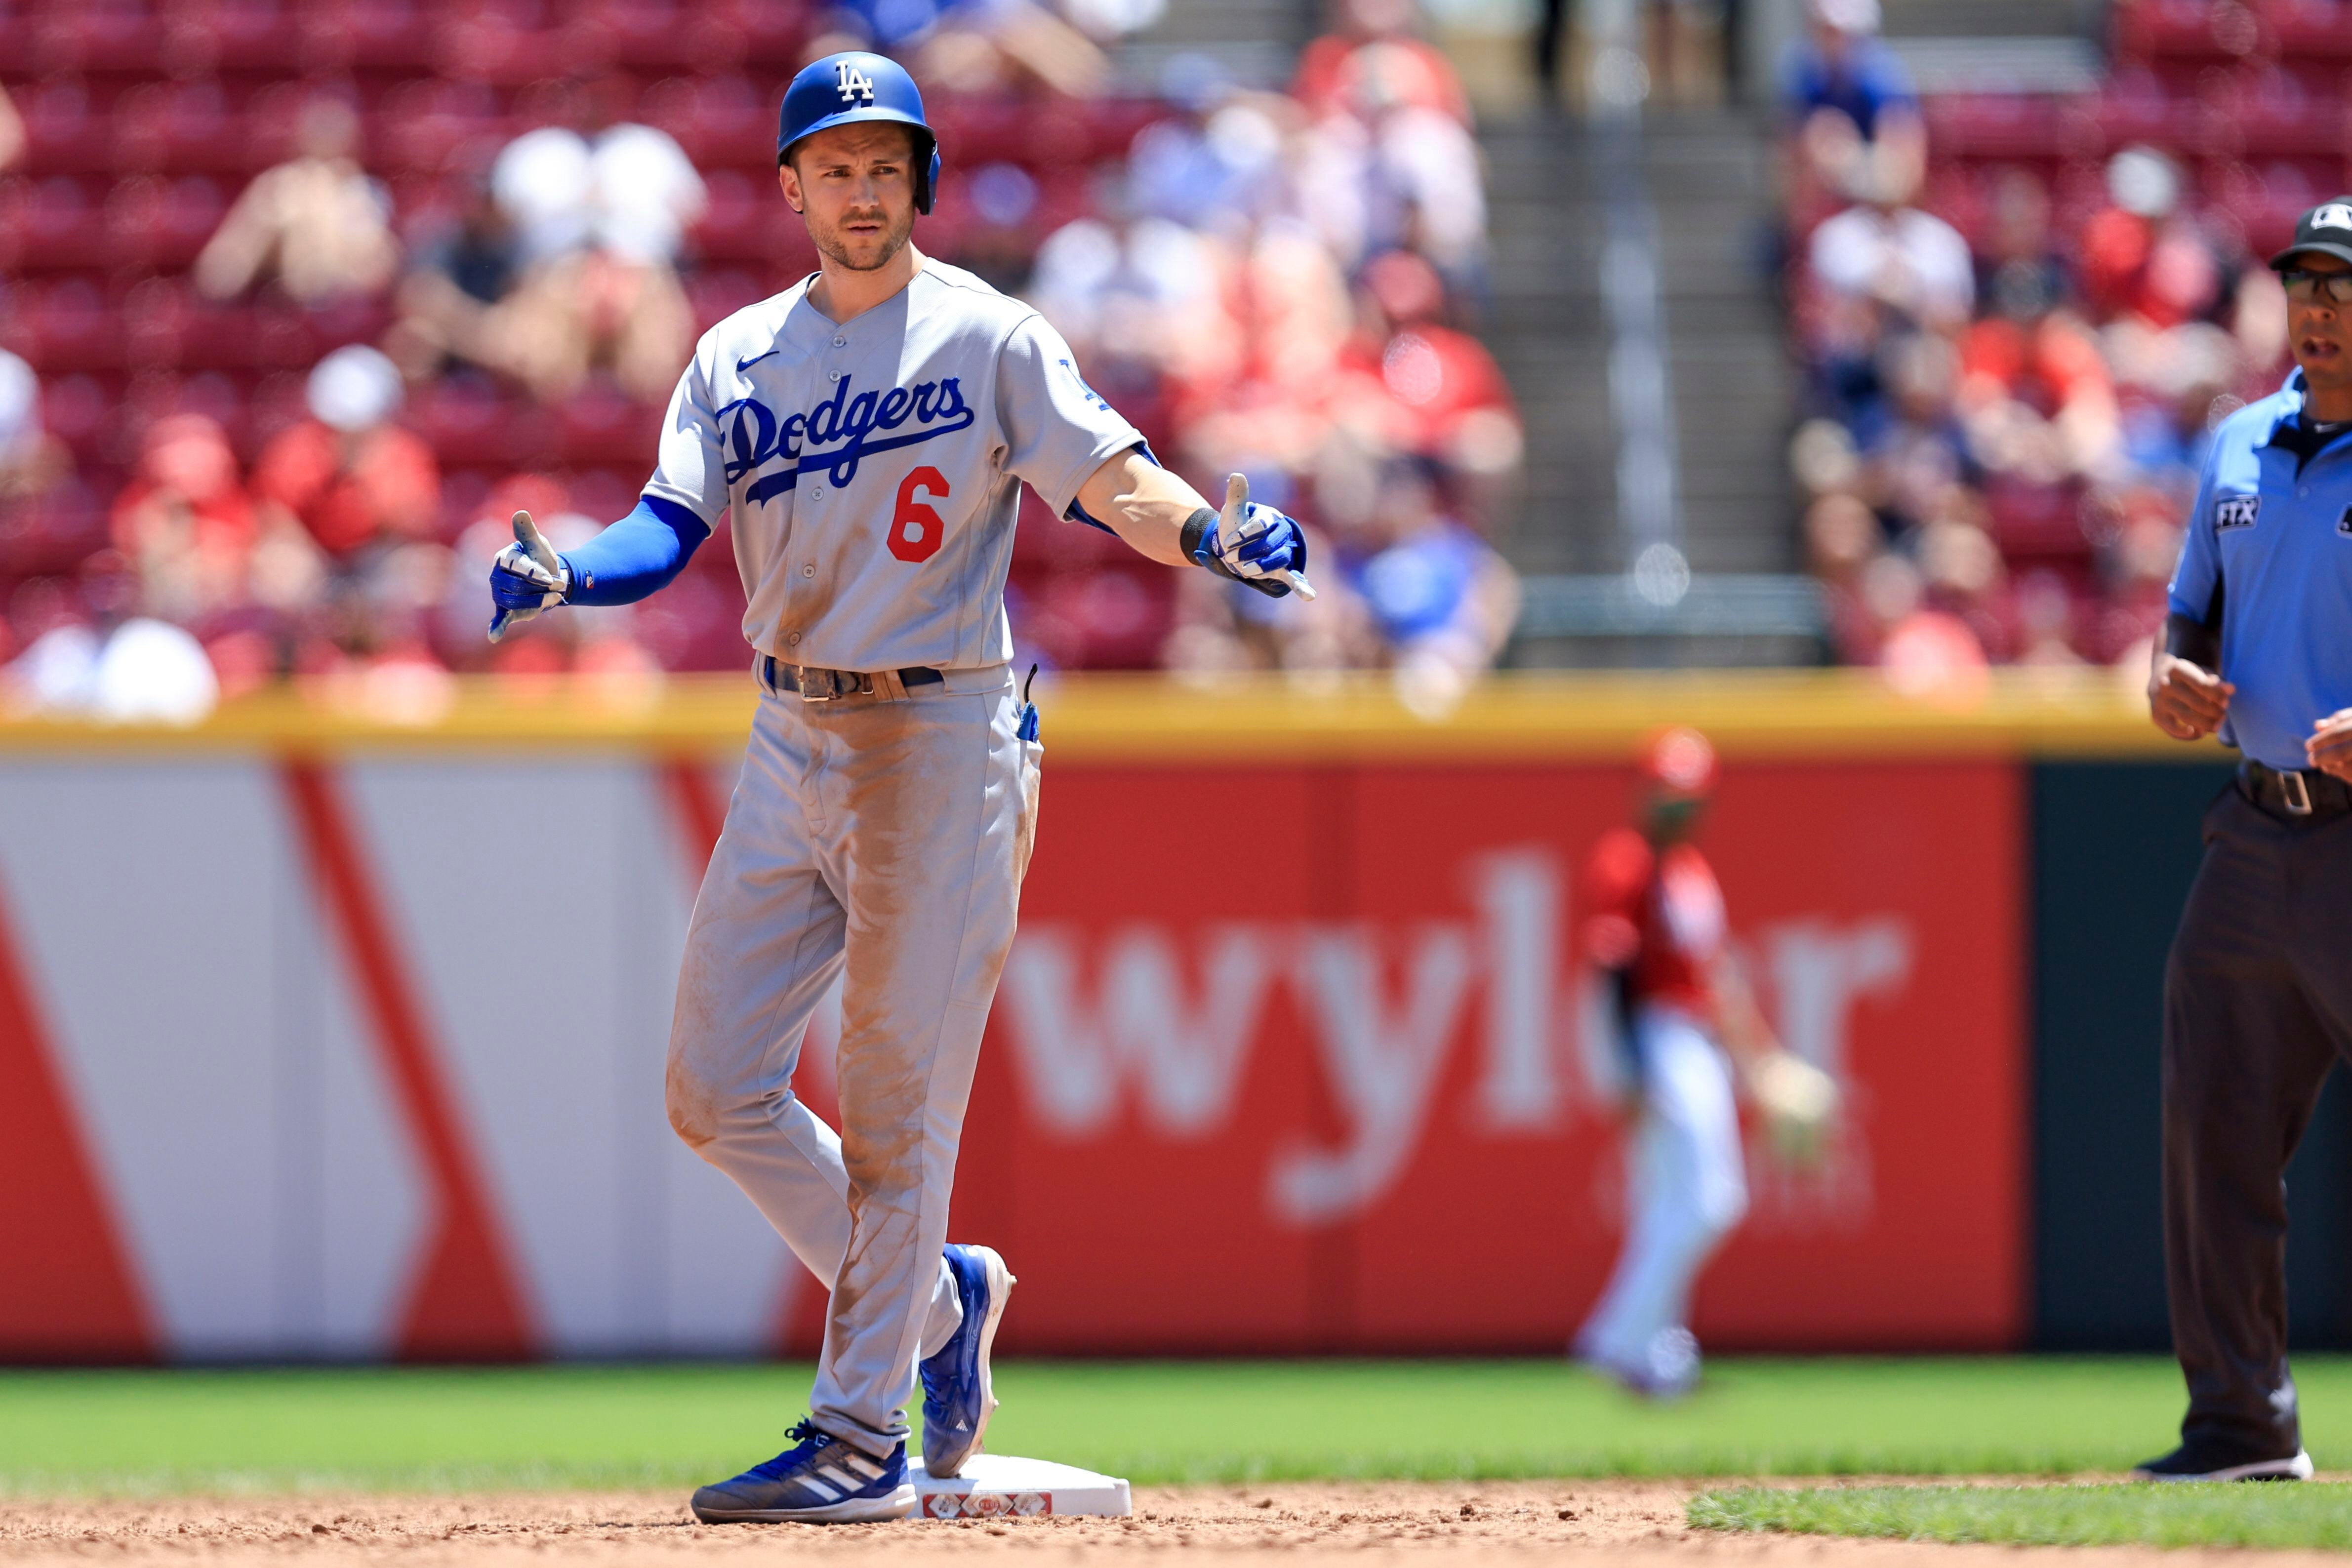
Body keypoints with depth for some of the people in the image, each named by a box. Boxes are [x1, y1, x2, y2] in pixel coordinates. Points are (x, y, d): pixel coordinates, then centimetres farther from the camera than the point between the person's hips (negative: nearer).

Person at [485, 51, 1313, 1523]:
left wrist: (1209, 530, -35)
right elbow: (674, 522, -1)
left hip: (942, 740, -6)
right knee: (717, 1085, 4)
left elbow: (1111, 476, -14)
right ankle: (937, 1294, 22)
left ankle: (862, 1438, -1)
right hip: (794, 741, 6)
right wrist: (566, 576, -22)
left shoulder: (990, 337, -3)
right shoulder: (740, 356, 10)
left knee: (896, 1101, -5)